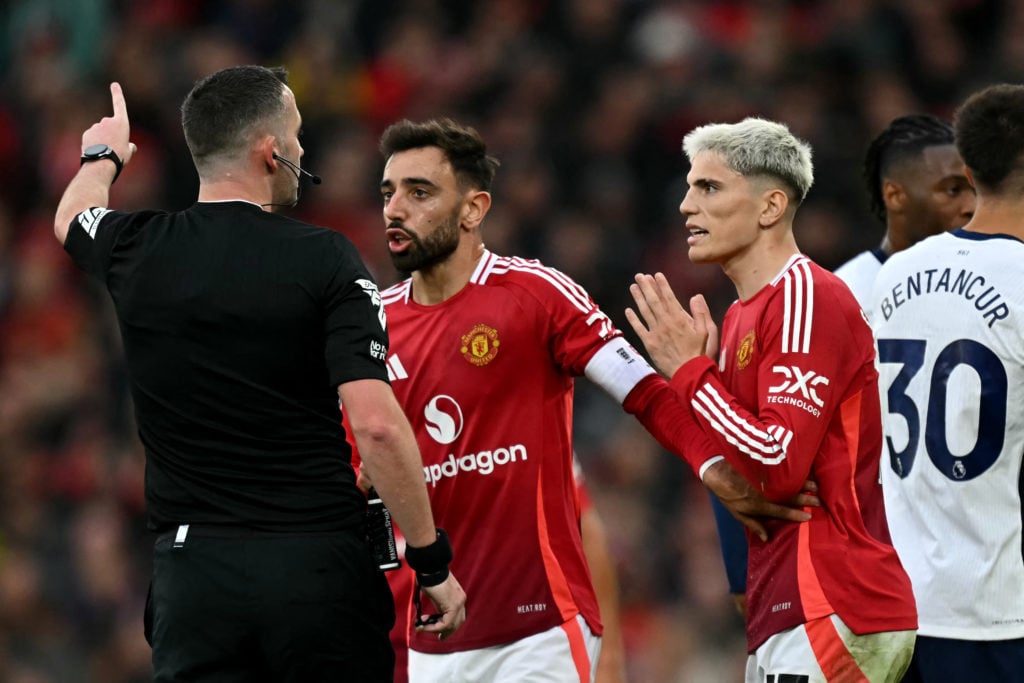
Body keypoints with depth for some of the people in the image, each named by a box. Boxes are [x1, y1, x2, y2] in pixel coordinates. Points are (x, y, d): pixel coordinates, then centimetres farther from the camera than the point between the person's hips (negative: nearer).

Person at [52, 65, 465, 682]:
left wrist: (104, 157, 55)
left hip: (193, 570, 2)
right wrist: (434, 561, -6)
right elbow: (375, 421, -14)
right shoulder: (325, 259, -7)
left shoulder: (136, 249, 4)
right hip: (320, 563, -2)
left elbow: (72, 220, 31)